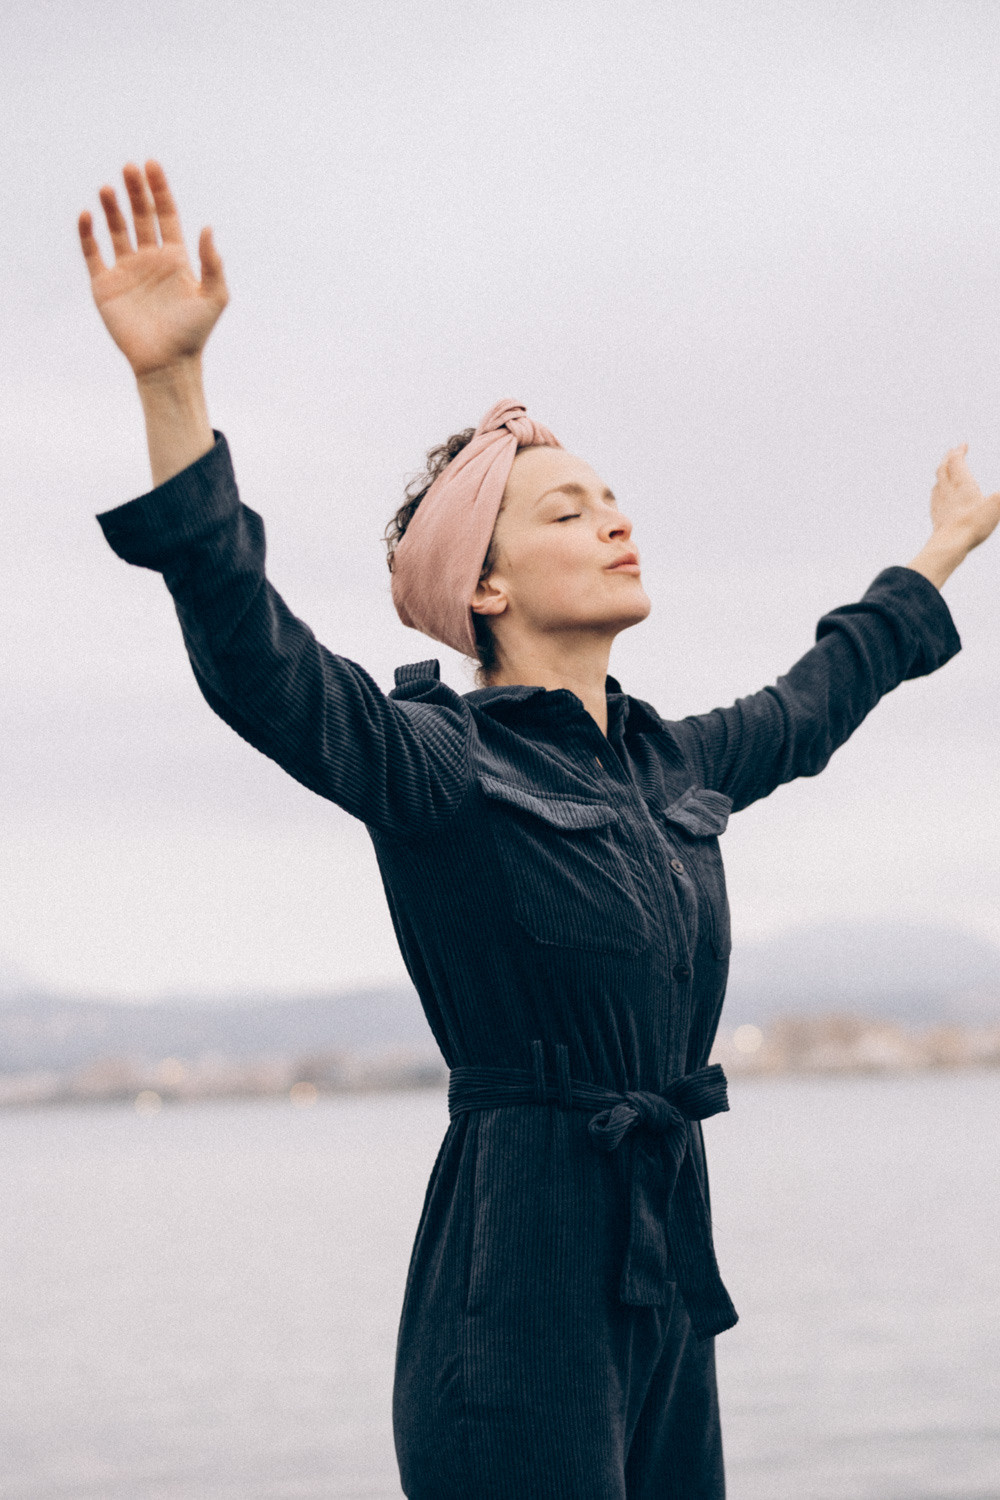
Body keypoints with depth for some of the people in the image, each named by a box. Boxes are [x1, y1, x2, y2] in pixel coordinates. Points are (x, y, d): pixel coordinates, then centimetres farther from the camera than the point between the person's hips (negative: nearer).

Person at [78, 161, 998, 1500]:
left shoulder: (675, 763, 15)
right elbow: (255, 658, -23)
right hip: (519, 1276, -7)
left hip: (665, 1265, 7)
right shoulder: (440, 762, -7)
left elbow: (814, 702, 35)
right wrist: (171, 384, -35)